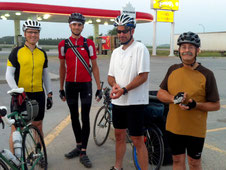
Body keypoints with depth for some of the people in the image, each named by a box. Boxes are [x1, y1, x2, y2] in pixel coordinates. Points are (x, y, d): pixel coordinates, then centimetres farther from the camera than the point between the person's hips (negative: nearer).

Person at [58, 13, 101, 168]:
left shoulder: (89, 44, -2)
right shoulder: (63, 44, 3)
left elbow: (94, 66, 0)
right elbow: (62, 67, 9)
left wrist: (99, 88, -3)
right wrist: (61, 88, 9)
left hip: (85, 85, -2)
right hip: (70, 85, 2)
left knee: (85, 118, -1)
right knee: (74, 117, 12)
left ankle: (83, 153, 7)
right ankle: (79, 146, 29)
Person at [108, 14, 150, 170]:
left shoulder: (140, 48, -9)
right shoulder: (116, 52, 13)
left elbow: (143, 76, -16)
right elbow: (111, 75, 15)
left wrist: (124, 90, -22)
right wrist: (114, 84, -8)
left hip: (135, 102, -7)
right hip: (118, 101, 7)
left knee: (138, 140, -2)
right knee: (119, 135, 19)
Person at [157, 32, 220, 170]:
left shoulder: (206, 74, -10)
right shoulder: (173, 70, 1)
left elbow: (216, 105, -6)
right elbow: (160, 93, 7)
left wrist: (196, 105, -24)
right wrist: (173, 98, -14)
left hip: (195, 130, -3)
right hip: (173, 127, 3)